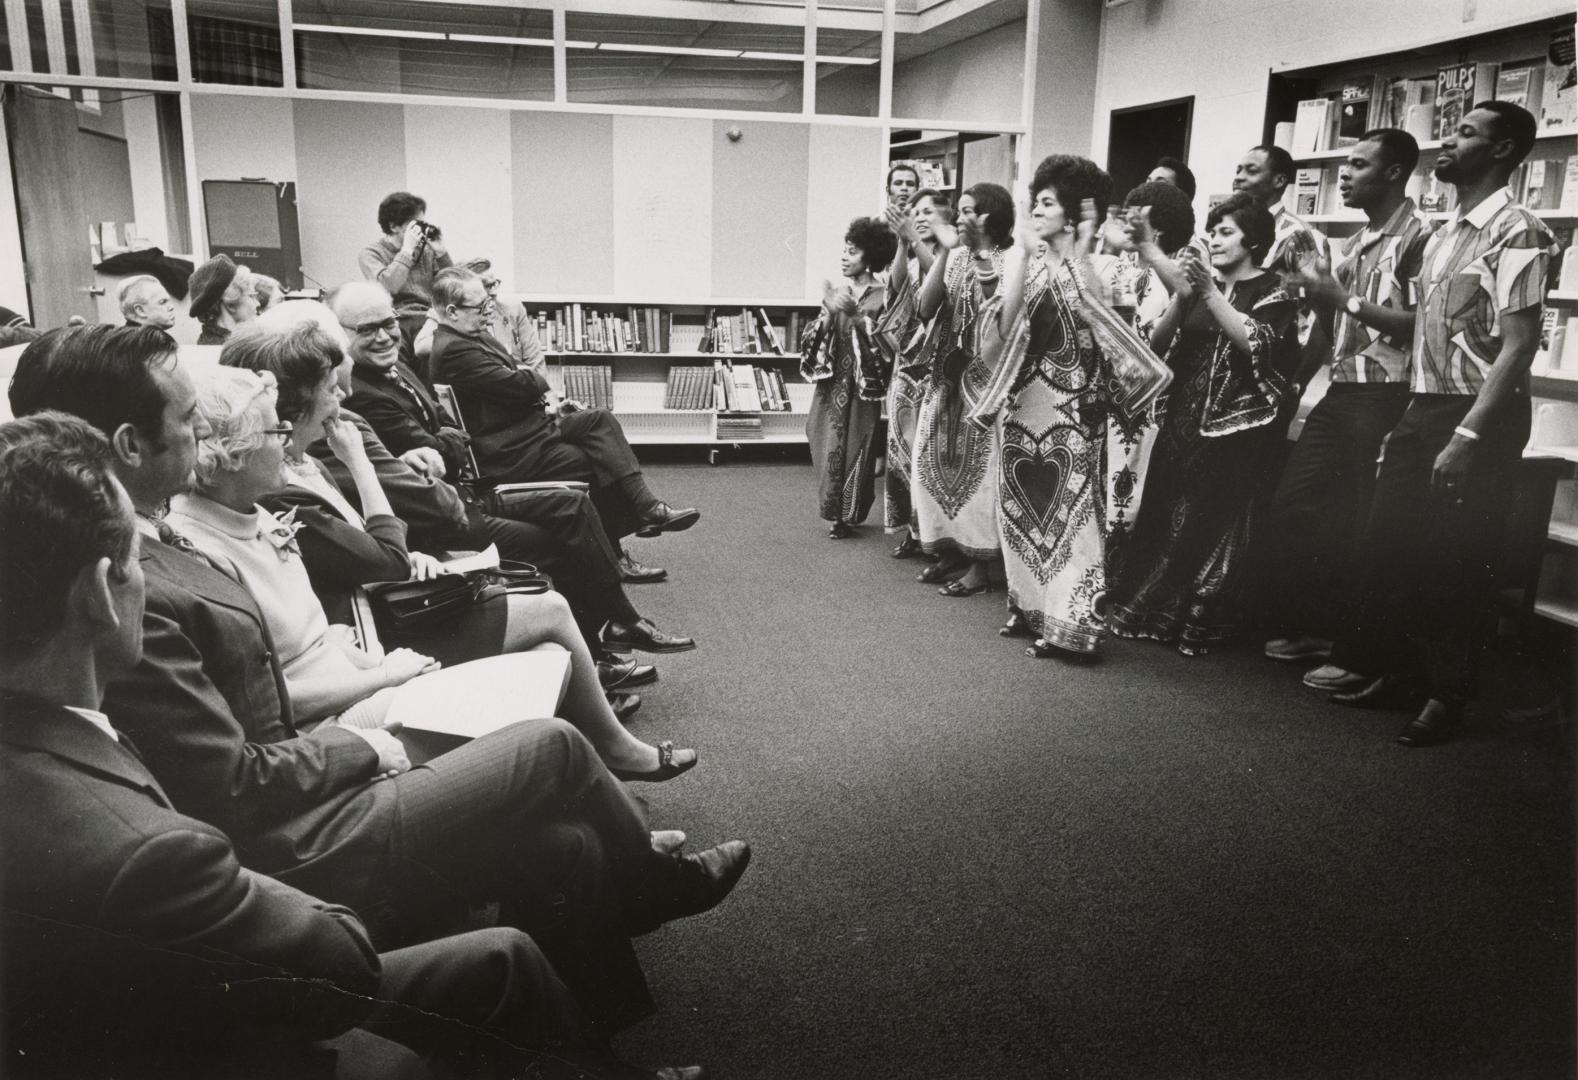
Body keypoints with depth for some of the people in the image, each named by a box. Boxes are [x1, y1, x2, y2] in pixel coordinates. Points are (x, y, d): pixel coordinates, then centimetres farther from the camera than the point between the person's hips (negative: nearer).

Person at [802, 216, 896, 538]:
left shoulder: (884, 296, -5)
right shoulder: (836, 293, 8)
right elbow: (815, 341, 6)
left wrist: (855, 315, -20)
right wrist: (828, 313, -11)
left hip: (863, 388, -4)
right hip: (832, 385, 4)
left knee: (857, 451, 1)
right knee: (830, 449, 3)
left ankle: (850, 515, 14)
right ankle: (835, 513, 16)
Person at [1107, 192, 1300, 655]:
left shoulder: (1272, 290, 2)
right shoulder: (1200, 286, 15)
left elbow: (1255, 345, -15)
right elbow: (1157, 343, 6)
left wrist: (1210, 293, -17)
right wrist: (1182, 296, -10)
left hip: (1233, 426, -4)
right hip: (1181, 420, 4)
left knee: (1214, 526, -3)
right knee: (1162, 517, 2)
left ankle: (1201, 624, 7)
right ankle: (1151, 612, 13)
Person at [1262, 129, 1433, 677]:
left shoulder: (1418, 235, -10)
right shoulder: (1357, 241, 18)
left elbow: (1421, 325, -19)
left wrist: (1343, 297, -17)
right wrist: (1314, 286, 3)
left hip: (1384, 400, -9)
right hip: (1342, 391, 9)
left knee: (1358, 527, -4)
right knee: (1292, 506, 10)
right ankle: (1310, 628, 23)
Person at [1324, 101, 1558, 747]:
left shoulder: (1516, 232, -11)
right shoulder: (1444, 235, 15)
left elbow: (1519, 346, -17)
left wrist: (1468, 436, -22)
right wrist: (1407, 421, 10)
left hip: (1479, 417, -8)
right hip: (1422, 410, 8)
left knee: (1451, 565, 0)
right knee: (1384, 548, 11)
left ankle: (1448, 694, 16)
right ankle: (1391, 673, 26)